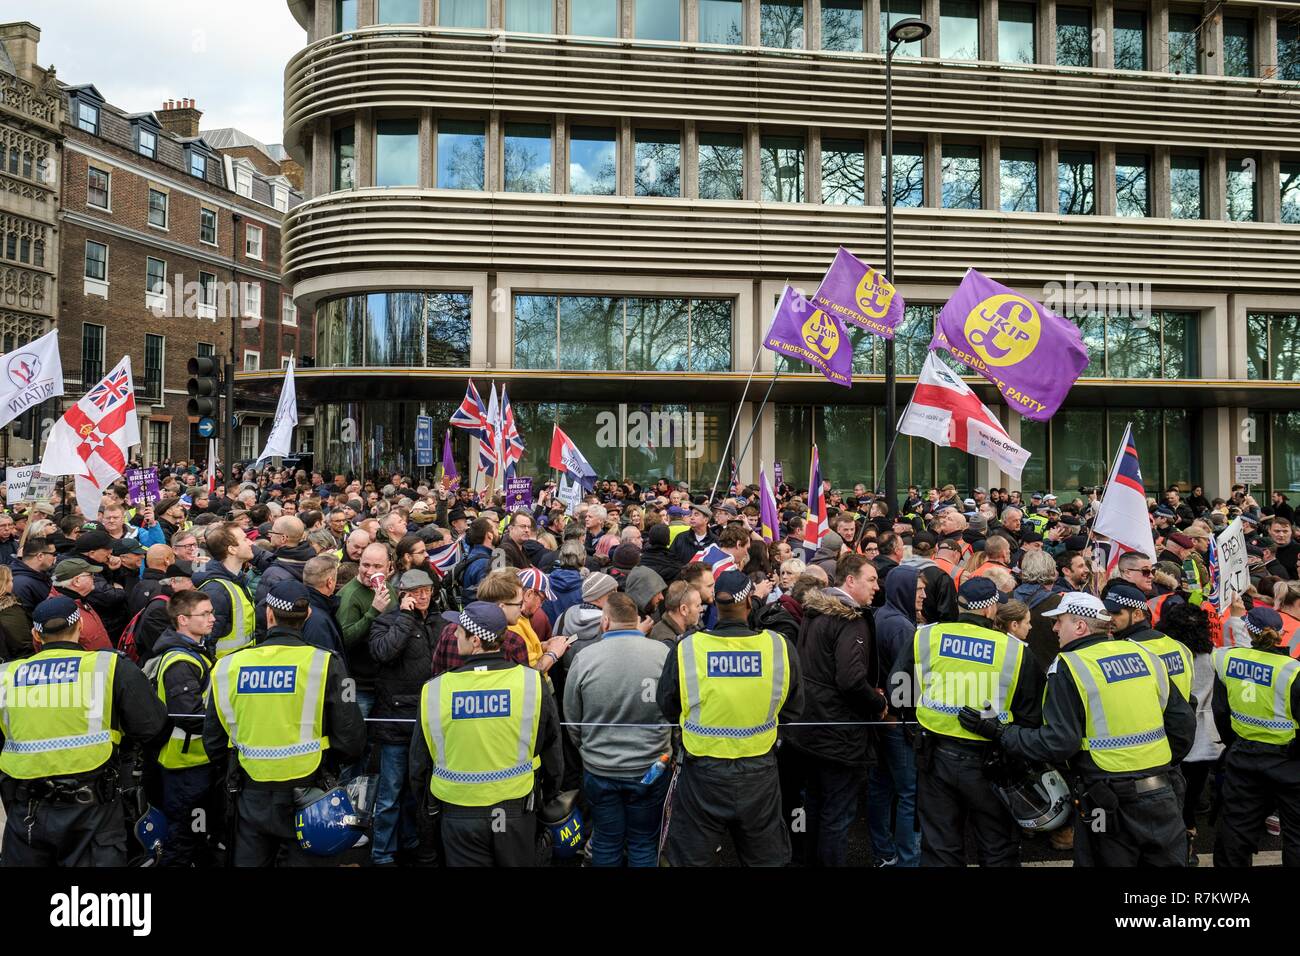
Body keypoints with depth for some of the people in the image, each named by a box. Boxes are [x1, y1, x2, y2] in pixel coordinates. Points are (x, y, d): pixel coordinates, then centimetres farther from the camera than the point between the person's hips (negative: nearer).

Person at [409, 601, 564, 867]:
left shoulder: (434, 690, -13)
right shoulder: (533, 683, -13)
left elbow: (419, 762, 1)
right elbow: (552, 751, 0)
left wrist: (426, 805, 18)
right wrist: (548, 797, 17)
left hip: (458, 813, 0)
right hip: (517, 812, 1)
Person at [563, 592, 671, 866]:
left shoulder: (584, 658, -12)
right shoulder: (663, 653, -13)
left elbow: (572, 721, 0)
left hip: (598, 770, 0)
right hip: (650, 769, 0)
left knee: (606, 843, 16)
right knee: (644, 844, 15)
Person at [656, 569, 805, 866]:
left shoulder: (685, 649, -15)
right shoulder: (780, 647, -13)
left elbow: (666, 709, 0)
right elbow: (793, 710, 2)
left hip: (702, 775, -1)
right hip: (760, 775, 1)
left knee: (691, 858, 17)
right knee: (767, 858, 21)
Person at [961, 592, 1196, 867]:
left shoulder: (1068, 668, -11)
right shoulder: (1145, 655, 5)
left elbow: (1058, 743, -16)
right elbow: (1184, 722, 8)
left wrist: (999, 733, -9)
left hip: (1109, 802, -5)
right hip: (1161, 797, 5)